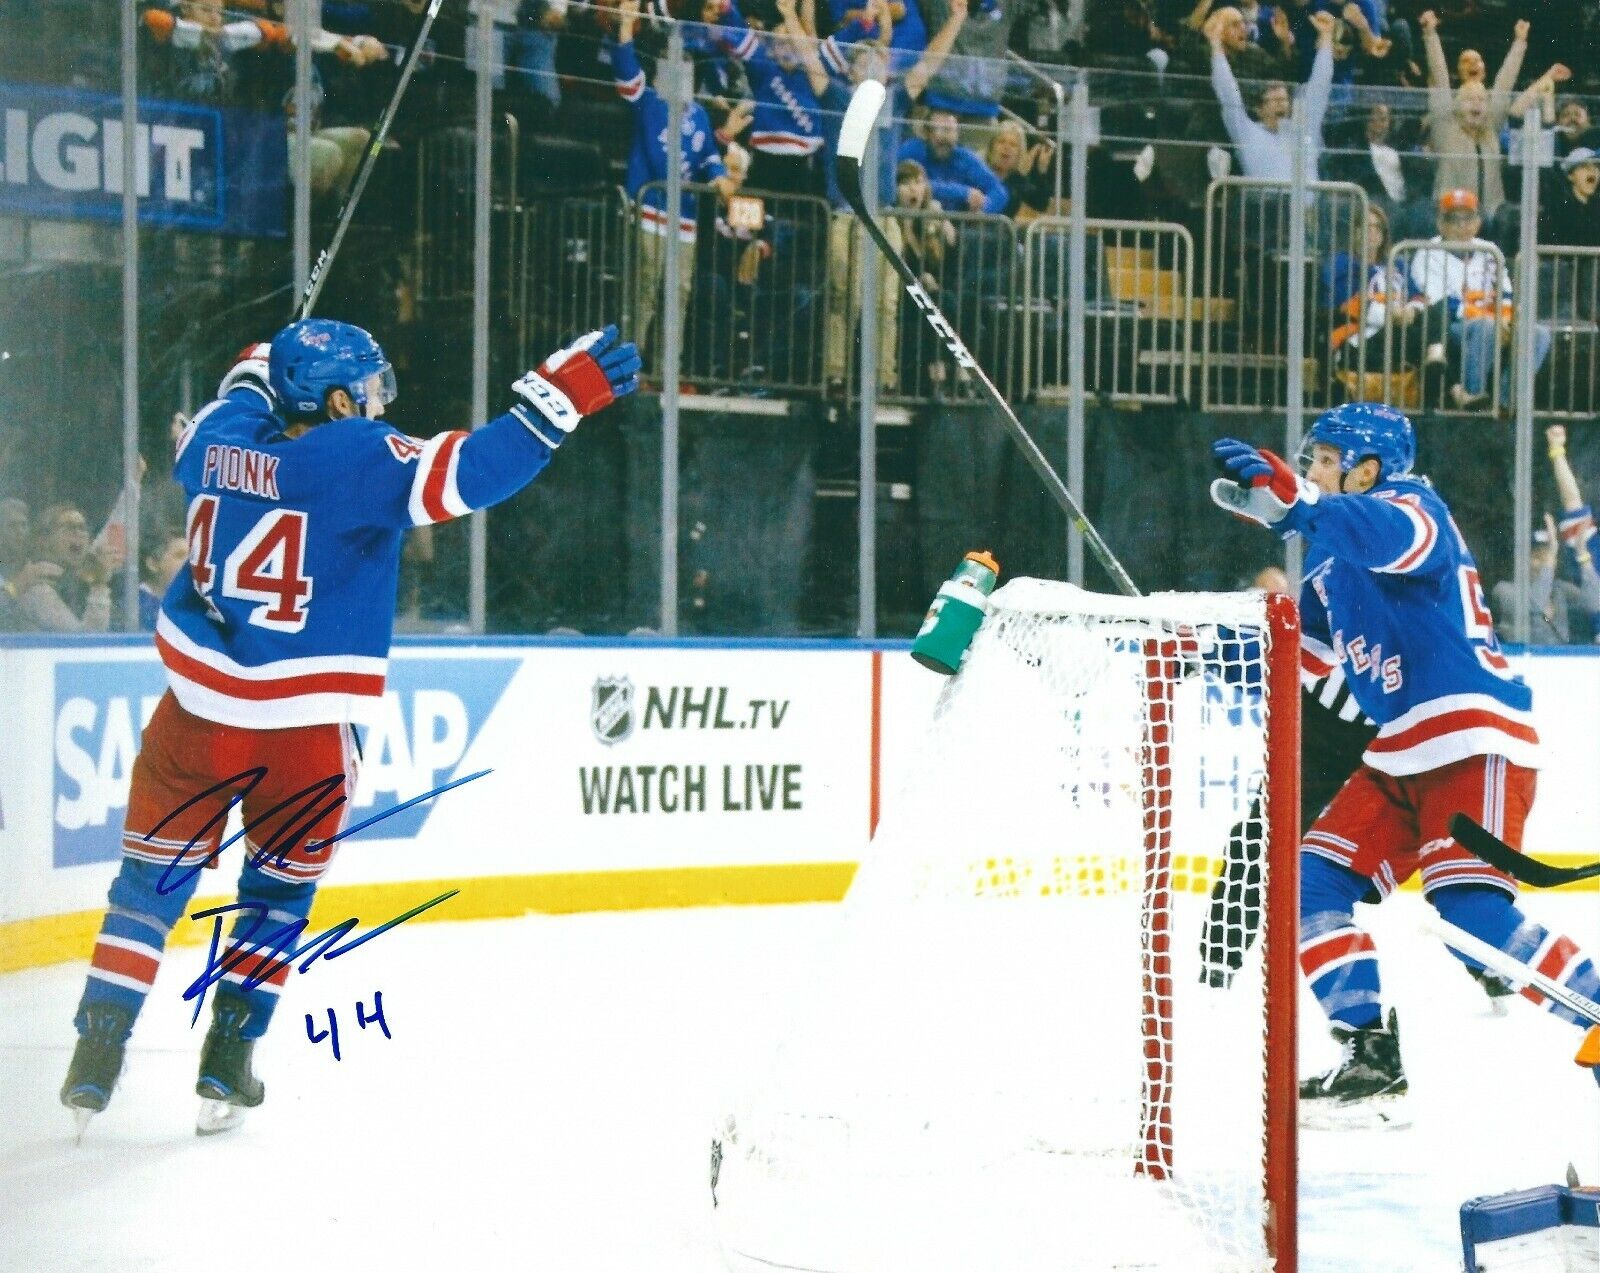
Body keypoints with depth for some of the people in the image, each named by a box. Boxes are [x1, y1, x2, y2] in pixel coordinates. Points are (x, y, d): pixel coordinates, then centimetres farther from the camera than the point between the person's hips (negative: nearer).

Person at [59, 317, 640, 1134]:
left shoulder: (222, 442, 5)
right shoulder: (358, 460, -12)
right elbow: (467, 473, -23)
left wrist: (252, 380, 47)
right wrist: (559, 397, -19)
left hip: (196, 713, 4)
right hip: (306, 735, -3)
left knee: (152, 881, 14)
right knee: (280, 894, 17)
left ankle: (95, 1060, 10)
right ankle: (225, 1069, 17)